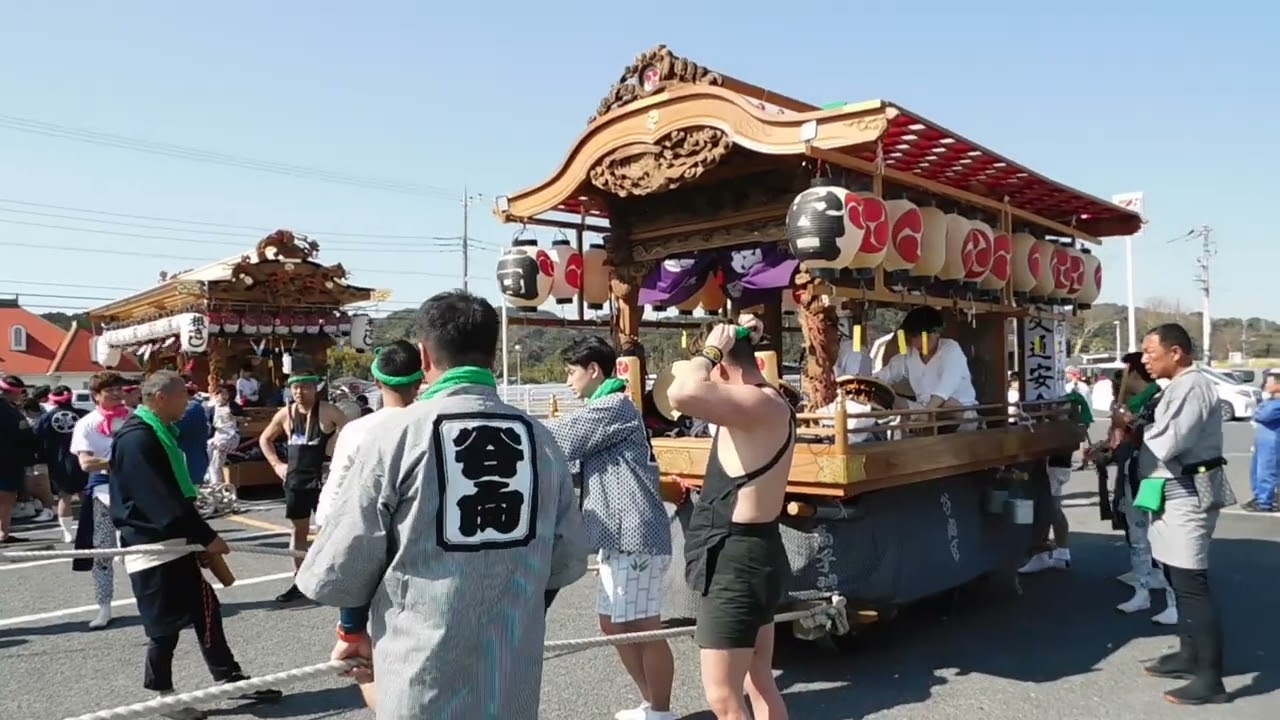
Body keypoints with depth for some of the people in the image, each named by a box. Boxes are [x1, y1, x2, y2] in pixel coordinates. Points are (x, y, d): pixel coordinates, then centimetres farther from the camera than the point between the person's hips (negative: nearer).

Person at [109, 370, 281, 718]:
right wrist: (206, 536, -21)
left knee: (206, 609, 13)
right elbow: (162, 501, -25)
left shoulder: (159, 433, 12)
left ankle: (230, 679, 21)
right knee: (166, 624, 3)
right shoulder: (137, 439, -20)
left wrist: (199, 536, 16)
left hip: (174, 542, 10)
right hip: (153, 547, -10)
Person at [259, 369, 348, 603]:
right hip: (294, 480, 5)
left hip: (322, 480, -5)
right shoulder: (285, 414, 4)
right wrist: (276, 464, 10)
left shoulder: (328, 412, -9)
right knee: (299, 529, 11)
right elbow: (264, 439, 20)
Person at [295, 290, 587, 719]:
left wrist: (355, 625, 11)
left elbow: (334, 572, -10)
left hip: (425, 685, -3)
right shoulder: (539, 437, -3)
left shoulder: (398, 434, -13)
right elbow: (570, 561, 3)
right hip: (516, 684, 4)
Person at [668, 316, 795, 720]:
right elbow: (697, 394, 29)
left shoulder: (761, 405, -21)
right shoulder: (763, 403, 10)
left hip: (737, 562, -11)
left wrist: (711, 350, -21)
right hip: (747, 556, 11)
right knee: (760, 684, 18)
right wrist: (740, 341, 13)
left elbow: (682, 394, -40)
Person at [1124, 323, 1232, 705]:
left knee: (1192, 585, -8)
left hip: (1188, 495, -11)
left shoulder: (1192, 385, -18)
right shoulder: (1179, 386, 16)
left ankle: (1210, 679, -3)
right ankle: (1190, 655, 30)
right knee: (1179, 580, 18)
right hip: (1176, 493, 11)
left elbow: (1166, 444, -25)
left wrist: (1135, 429, -7)